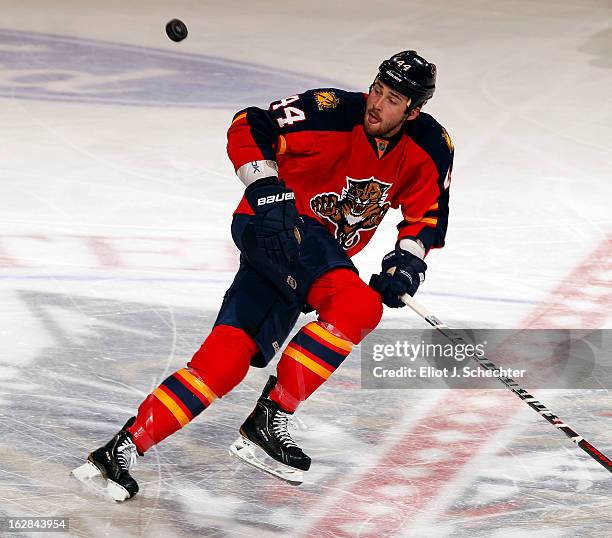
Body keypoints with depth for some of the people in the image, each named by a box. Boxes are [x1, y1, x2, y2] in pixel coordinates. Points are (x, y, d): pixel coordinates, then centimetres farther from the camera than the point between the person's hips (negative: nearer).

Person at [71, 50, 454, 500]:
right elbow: (248, 129, -14)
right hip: (275, 226, -6)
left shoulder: (429, 148, -1)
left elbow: (428, 214, 9)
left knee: (227, 357, -7)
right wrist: (266, 189, -25)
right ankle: (269, 420, -22)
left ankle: (124, 449, -9)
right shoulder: (331, 113, -17)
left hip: (323, 252, 6)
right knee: (358, 305, -29)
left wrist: (407, 261, -7)